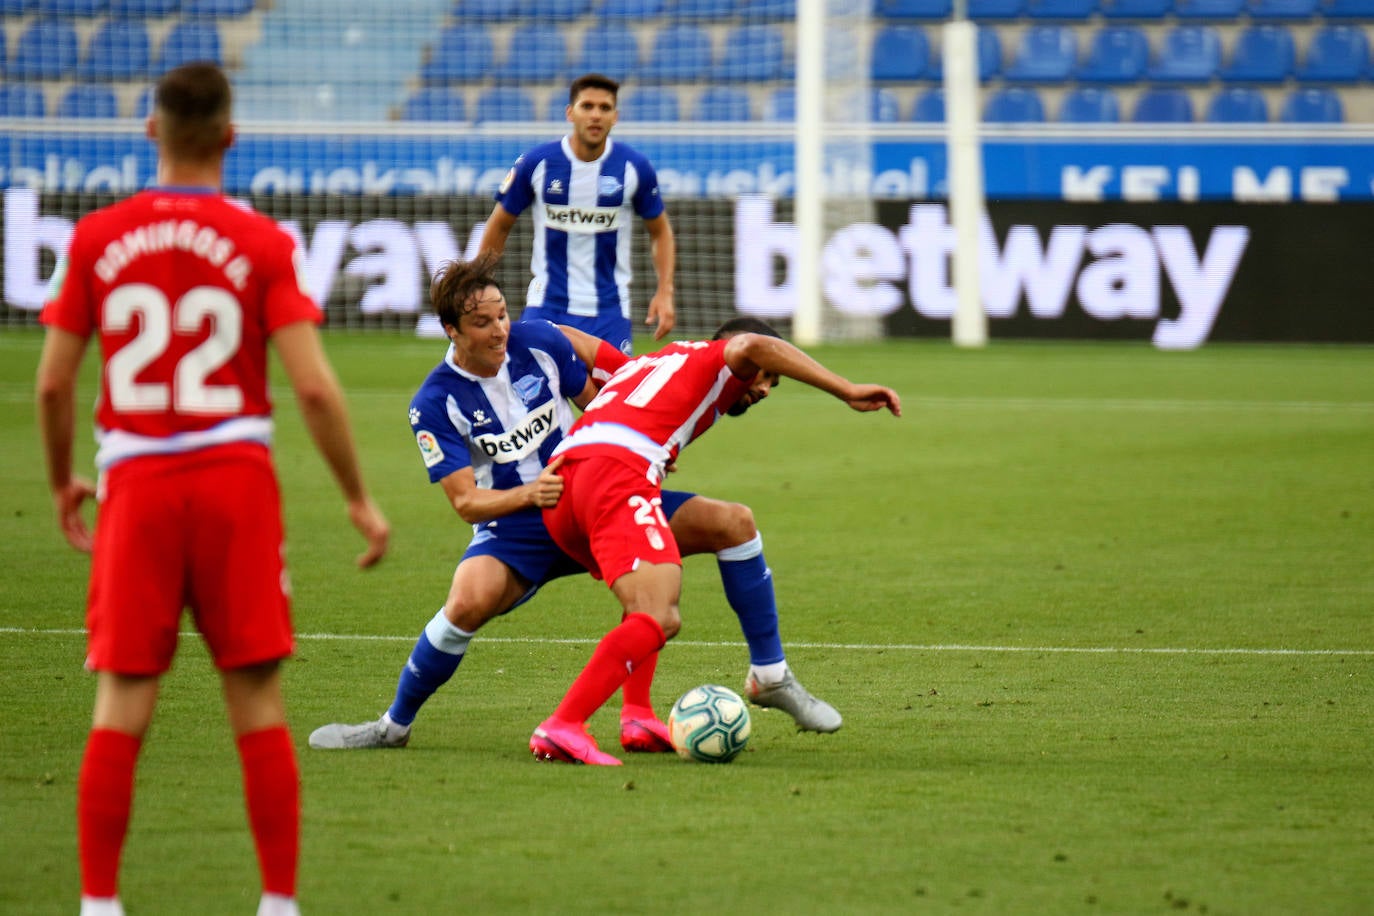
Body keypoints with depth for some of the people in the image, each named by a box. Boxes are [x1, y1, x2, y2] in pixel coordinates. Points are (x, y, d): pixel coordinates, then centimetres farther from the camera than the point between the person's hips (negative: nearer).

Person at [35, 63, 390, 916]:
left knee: (121, 706, 3)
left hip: (136, 483, 1)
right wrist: (361, 500, 1)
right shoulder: (264, 244, -4)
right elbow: (315, 387, -9)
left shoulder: (97, 238, 1)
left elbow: (52, 382, 4)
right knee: (258, 703, 5)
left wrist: (63, 481, 20)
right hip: (237, 479, -1)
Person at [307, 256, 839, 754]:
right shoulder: (434, 404, -14)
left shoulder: (538, 341, -5)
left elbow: (597, 405, 12)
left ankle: (770, 677, 5)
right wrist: (527, 494, -32)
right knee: (469, 601, -37)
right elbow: (466, 502, -16)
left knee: (733, 523, -9)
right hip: (515, 529, -4)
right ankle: (394, 725, -13)